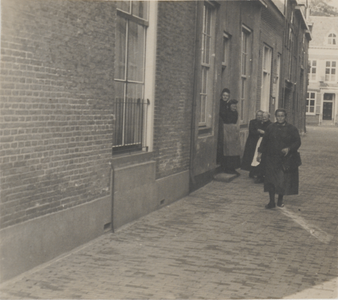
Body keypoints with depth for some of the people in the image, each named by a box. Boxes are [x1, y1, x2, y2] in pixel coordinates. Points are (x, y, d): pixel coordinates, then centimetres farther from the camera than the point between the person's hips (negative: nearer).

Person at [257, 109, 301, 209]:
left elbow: (297, 142, -1)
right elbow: (264, 141, 11)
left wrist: (289, 149, -17)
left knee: (283, 181, 2)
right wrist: (260, 153, 5)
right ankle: (271, 202, 4)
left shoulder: (292, 129, 0)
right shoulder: (270, 128, 6)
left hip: (285, 159, -1)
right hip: (272, 158, 1)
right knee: (271, 180, -2)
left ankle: (280, 200, 19)